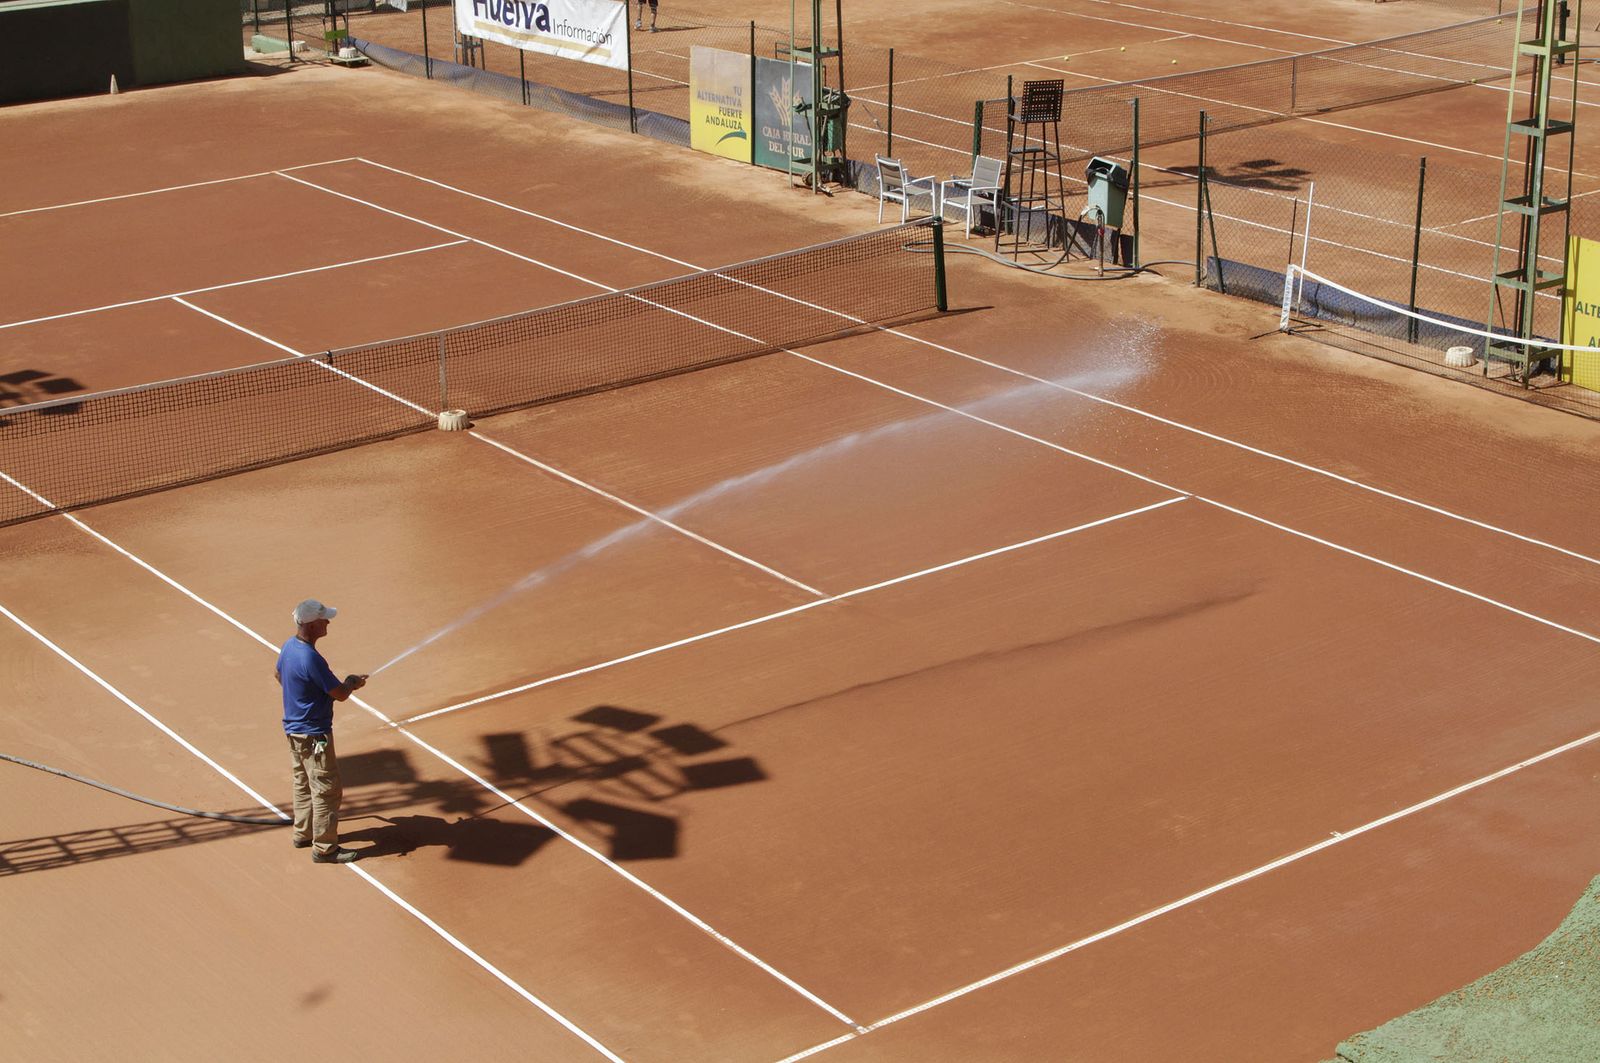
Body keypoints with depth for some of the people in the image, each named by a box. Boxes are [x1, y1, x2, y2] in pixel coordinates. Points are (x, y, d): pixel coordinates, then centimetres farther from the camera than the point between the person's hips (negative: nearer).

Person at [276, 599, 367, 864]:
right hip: (313, 734, -10)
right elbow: (340, 693, -21)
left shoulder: (289, 647, 1)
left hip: (293, 729, 10)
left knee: (303, 784, 23)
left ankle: (303, 834, 36)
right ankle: (324, 849, 4)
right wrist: (352, 682, 0)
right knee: (326, 790, -1)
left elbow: (279, 674, 21)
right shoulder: (311, 659, -29)